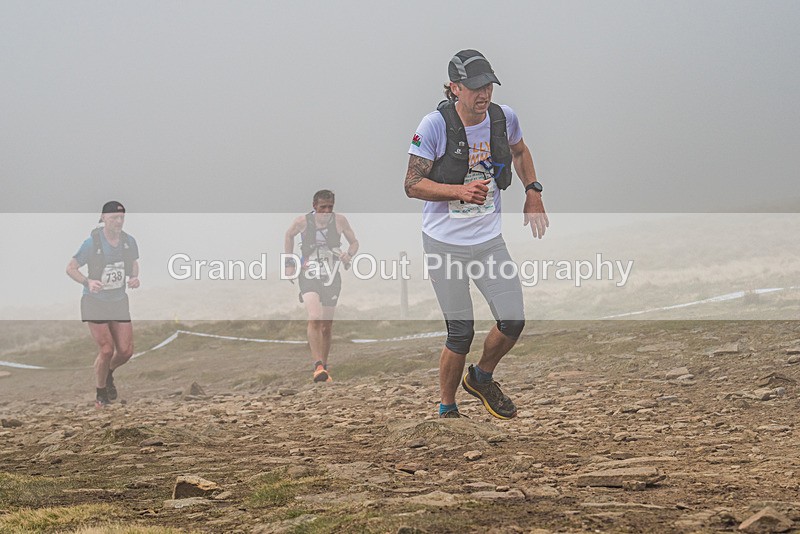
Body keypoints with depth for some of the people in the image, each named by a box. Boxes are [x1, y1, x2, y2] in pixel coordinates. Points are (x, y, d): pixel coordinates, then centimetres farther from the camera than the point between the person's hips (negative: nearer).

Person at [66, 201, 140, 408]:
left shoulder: (129, 241, -3)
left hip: (119, 300, 4)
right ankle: (100, 394, 12)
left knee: (126, 350, -3)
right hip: (95, 302, -4)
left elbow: (134, 263, 16)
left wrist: (134, 278, -7)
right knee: (106, 350, -12)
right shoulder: (91, 243, -17)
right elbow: (71, 268, -10)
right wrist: (88, 282, -28)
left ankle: (108, 372, 33)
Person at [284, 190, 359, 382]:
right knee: (315, 319, -22)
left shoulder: (339, 220, -4)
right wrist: (289, 262, 10)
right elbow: (289, 236, 14)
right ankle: (318, 365, -25)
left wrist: (349, 255, -14)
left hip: (332, 278, 2)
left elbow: (354, 242, 8)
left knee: (327, 325, 9)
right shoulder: (302, 221, -6)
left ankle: (324, 366, 23)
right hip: (309, 277, -2)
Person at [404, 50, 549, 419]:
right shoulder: (435, 125, -16)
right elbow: (412, 185, -13)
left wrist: (532, 192, 9)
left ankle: (481, 379, 27)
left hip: (489, 241, 4)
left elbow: (519, 152, 21)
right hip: (445, 245, -4)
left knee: (513, 322, -2)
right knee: (461, 333, -3)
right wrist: (460, 191, -27)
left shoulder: (504, 118, -2)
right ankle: (447, 409, 18)